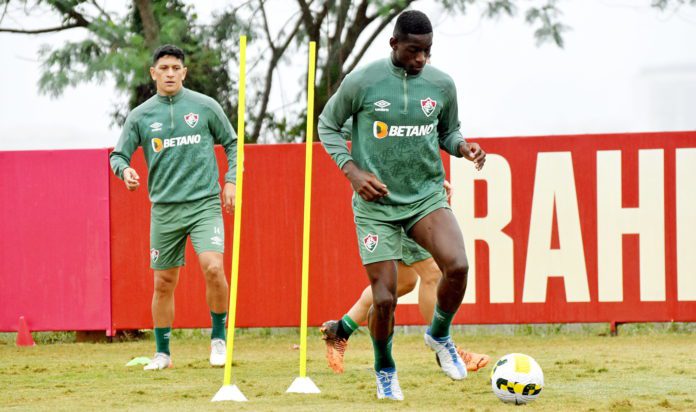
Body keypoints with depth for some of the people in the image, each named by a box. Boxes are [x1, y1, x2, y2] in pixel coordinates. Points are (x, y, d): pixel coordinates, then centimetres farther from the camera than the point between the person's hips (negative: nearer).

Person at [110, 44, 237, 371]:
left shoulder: (205, 106, 3)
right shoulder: (140, 116, 5)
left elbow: (231, 143, 12)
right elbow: (118, 155, 9)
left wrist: (231, 180, 1)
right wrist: (125, 170, -14)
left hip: (205, 203, -2)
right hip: (164, 209, 2)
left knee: (213, 267, -21)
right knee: (164, 283, 6)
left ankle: (218, 337, -2)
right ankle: (162, 353, 19)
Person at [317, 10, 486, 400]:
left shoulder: (442, 85, 0)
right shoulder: (362, 82, -8)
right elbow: (328, 126, 4)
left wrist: (464, 146, -7)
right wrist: (353, 171, -9)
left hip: (427, 195, 2)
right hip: (376, 204, -2)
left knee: (457, 266, -25)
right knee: (385, 298, -6)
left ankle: (440, 334, 3)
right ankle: (385, 370, 23)